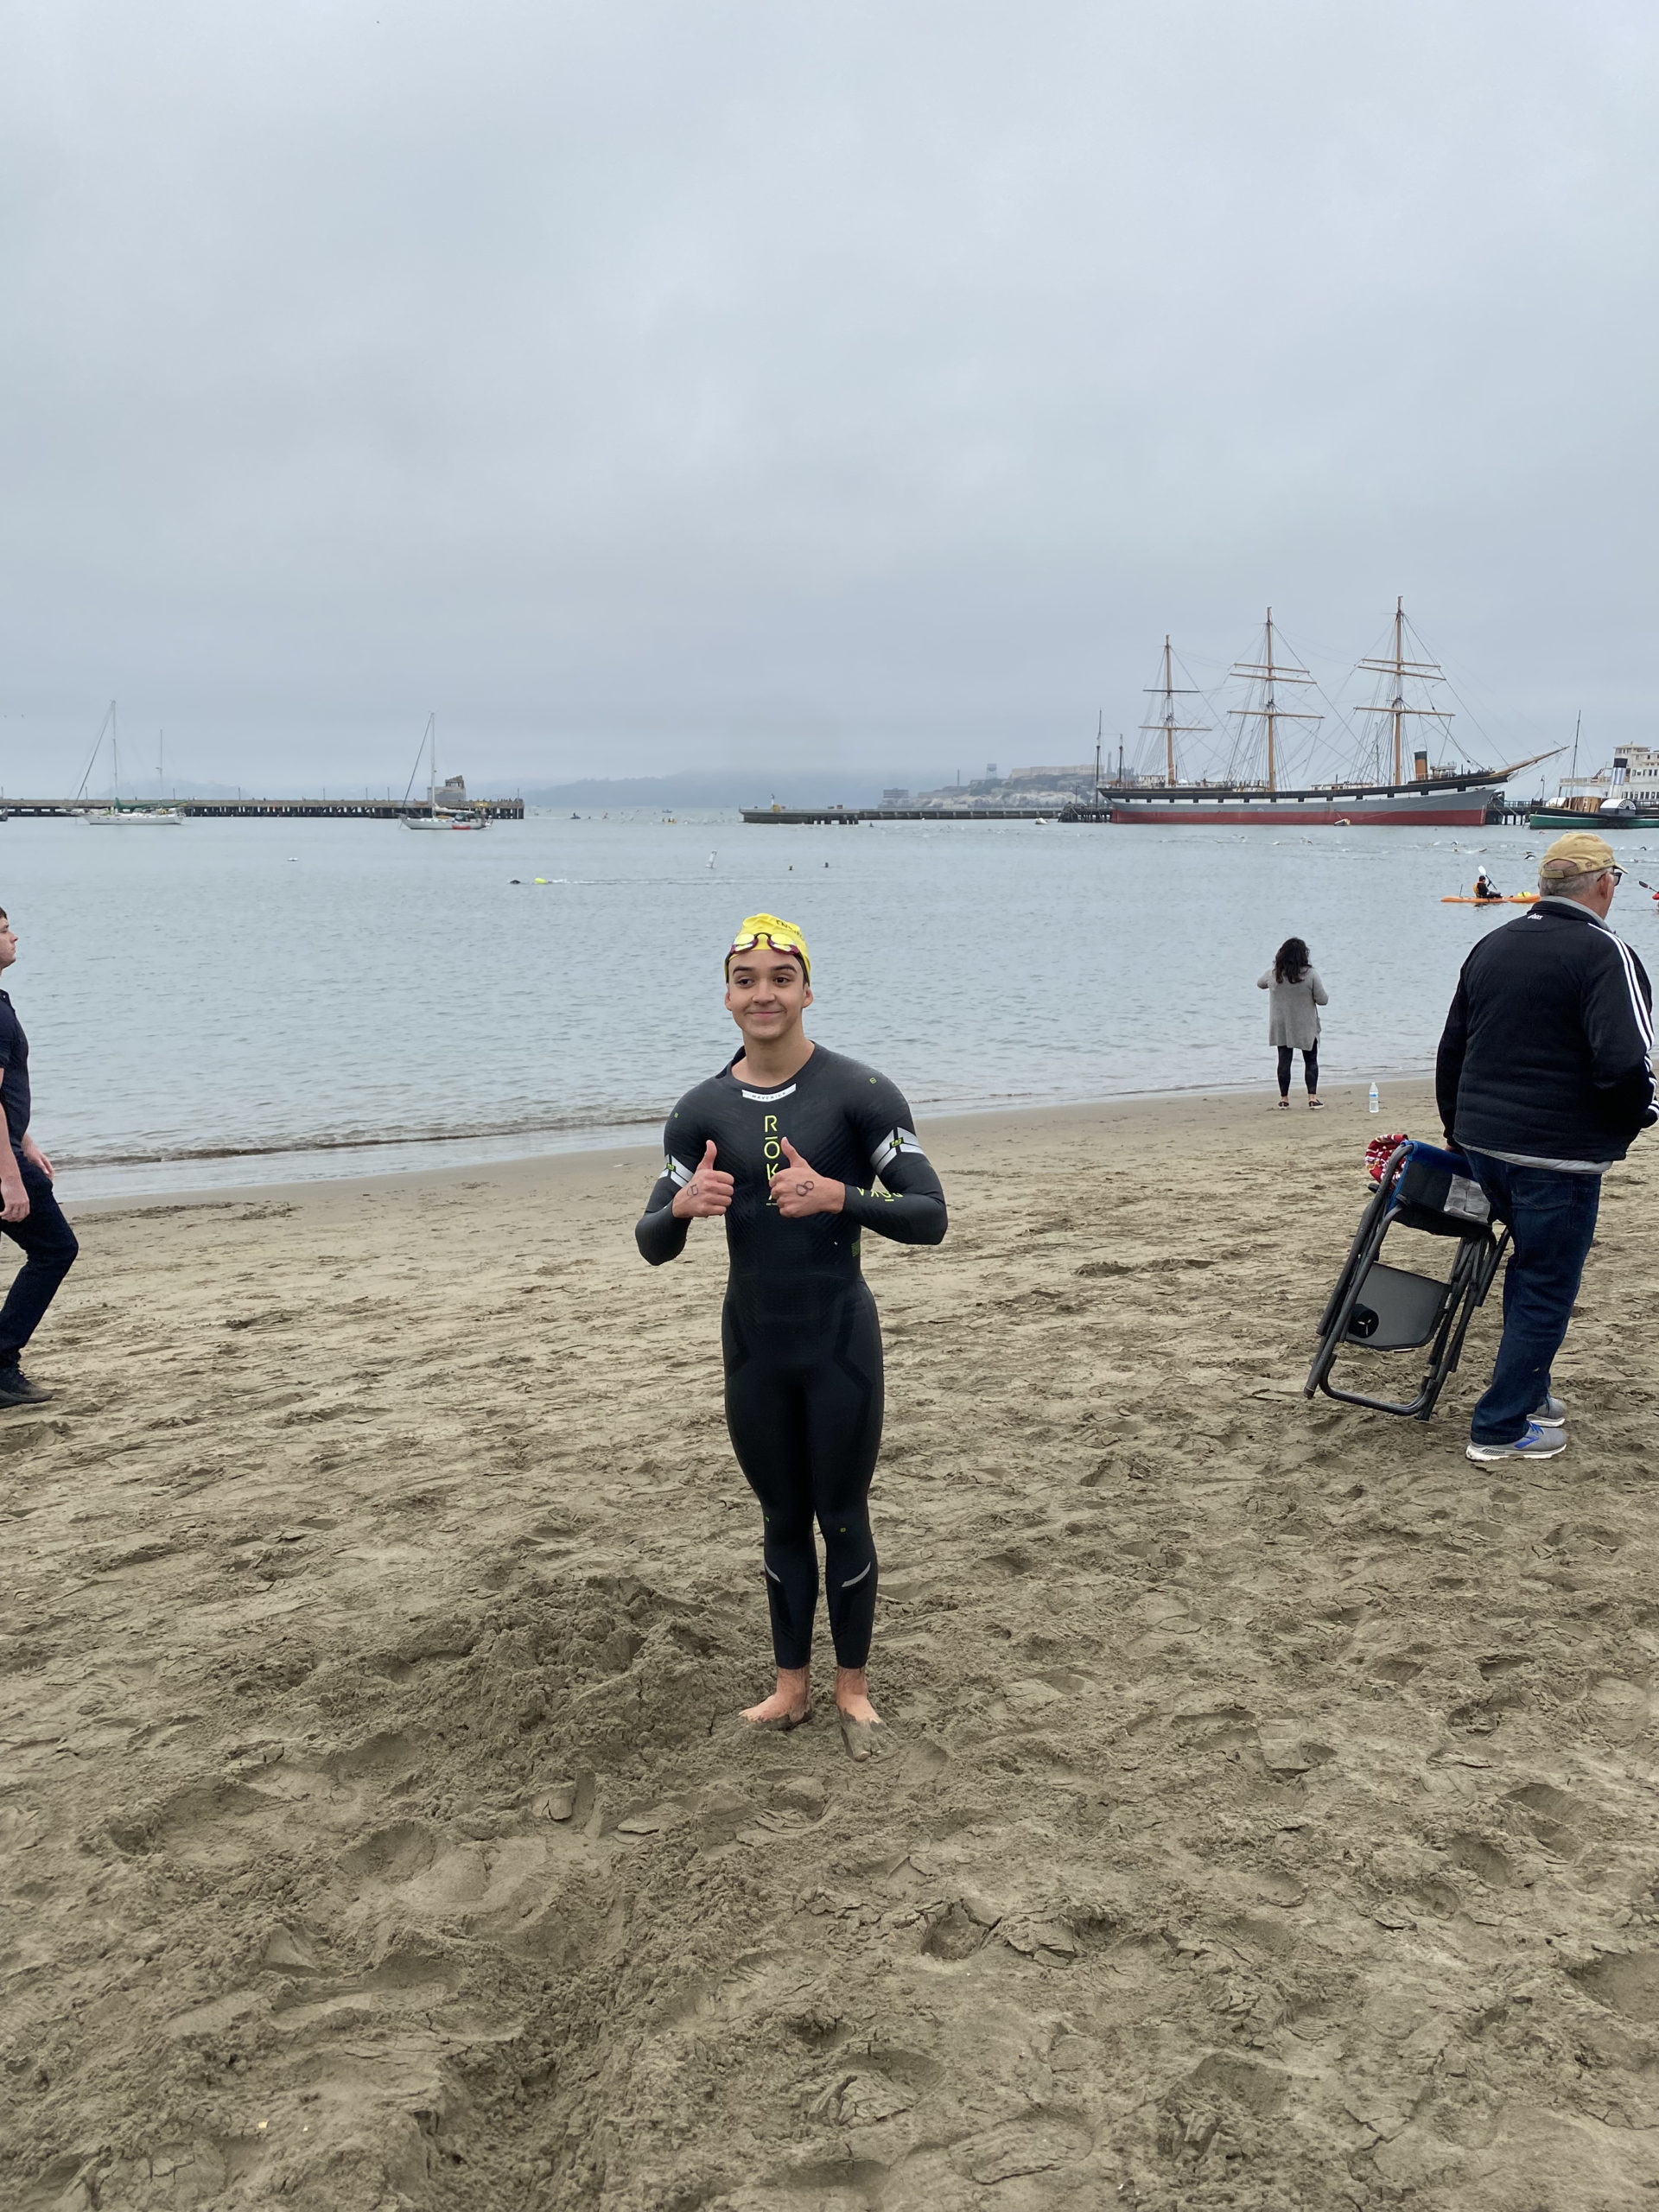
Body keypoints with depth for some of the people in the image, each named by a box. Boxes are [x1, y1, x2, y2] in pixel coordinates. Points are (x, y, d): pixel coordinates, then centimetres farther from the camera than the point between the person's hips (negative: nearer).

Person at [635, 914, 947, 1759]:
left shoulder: (859, 1092, -11)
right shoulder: (703, 1109, 0)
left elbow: (930, 1216, -14)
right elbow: (653, 1246, 2)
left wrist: (838, 1196, -31)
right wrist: (684, 1206, -21)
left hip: (839, 1338, -3)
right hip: (753, 1341, 4)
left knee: (841, 1517, 7)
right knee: (780, 1518, 16)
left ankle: (852, 1686, 26)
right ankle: (792, 1684, 31)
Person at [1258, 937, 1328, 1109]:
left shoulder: (1274, 974, -7)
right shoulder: (1309, 975, -15)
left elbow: (1260, 983, 15)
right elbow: (1323, 1000, -10)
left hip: (1281, 1026, 2)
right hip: (1305, 1026, -2)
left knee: (1284, 1060, 10)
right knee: (1311, 1061, 9)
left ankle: (1284, 1098, 13)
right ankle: (1312, 1097, 2)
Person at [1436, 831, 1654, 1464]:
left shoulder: (1492, 946, 10)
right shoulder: (1603, 953, -14)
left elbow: (1451, 1048, 17)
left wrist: (1457, 1127, 27)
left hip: (1482, 1142, 8)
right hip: (1558, 1152, -8)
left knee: (1532, 1264, 25)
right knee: (1547, 1288, 4)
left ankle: (1528, 1392, 34)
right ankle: (1501, 1428, 9)